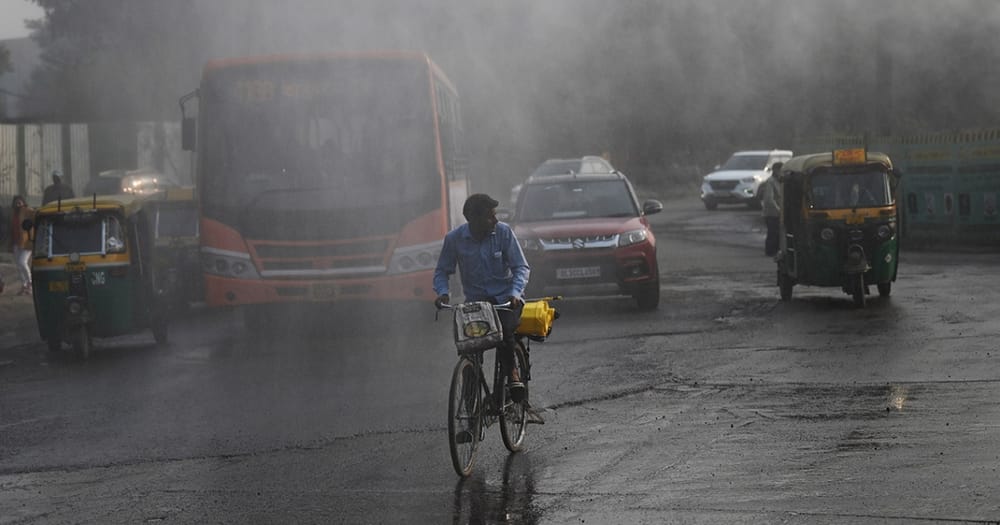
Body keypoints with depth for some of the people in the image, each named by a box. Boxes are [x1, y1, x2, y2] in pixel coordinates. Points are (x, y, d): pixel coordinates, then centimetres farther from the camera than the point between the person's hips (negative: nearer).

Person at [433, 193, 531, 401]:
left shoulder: (503, 232, -8)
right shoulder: (454, 238, -6)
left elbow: (521, 267, -7)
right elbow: (442, 271, 5)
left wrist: (515, 293, -26)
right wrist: (442, 293, -17)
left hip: (505, 296, -1)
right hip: (476, 299, 1)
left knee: (504, 331, -31)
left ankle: (512, 372, -4)